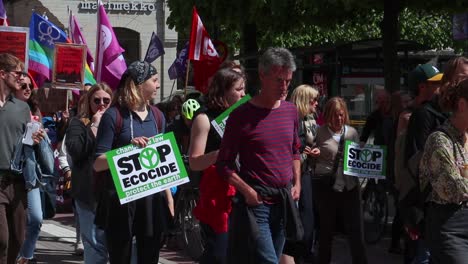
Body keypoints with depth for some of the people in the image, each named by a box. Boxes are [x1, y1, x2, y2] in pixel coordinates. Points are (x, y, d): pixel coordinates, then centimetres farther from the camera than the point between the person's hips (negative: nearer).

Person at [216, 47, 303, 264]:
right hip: (256, 202, -6)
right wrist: (247, 191, -15)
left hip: (284, 202, 6)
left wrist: (297, 183, 12)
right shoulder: (242, 115, -8)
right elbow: (224, 165, -5)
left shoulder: (290, 111, 10)